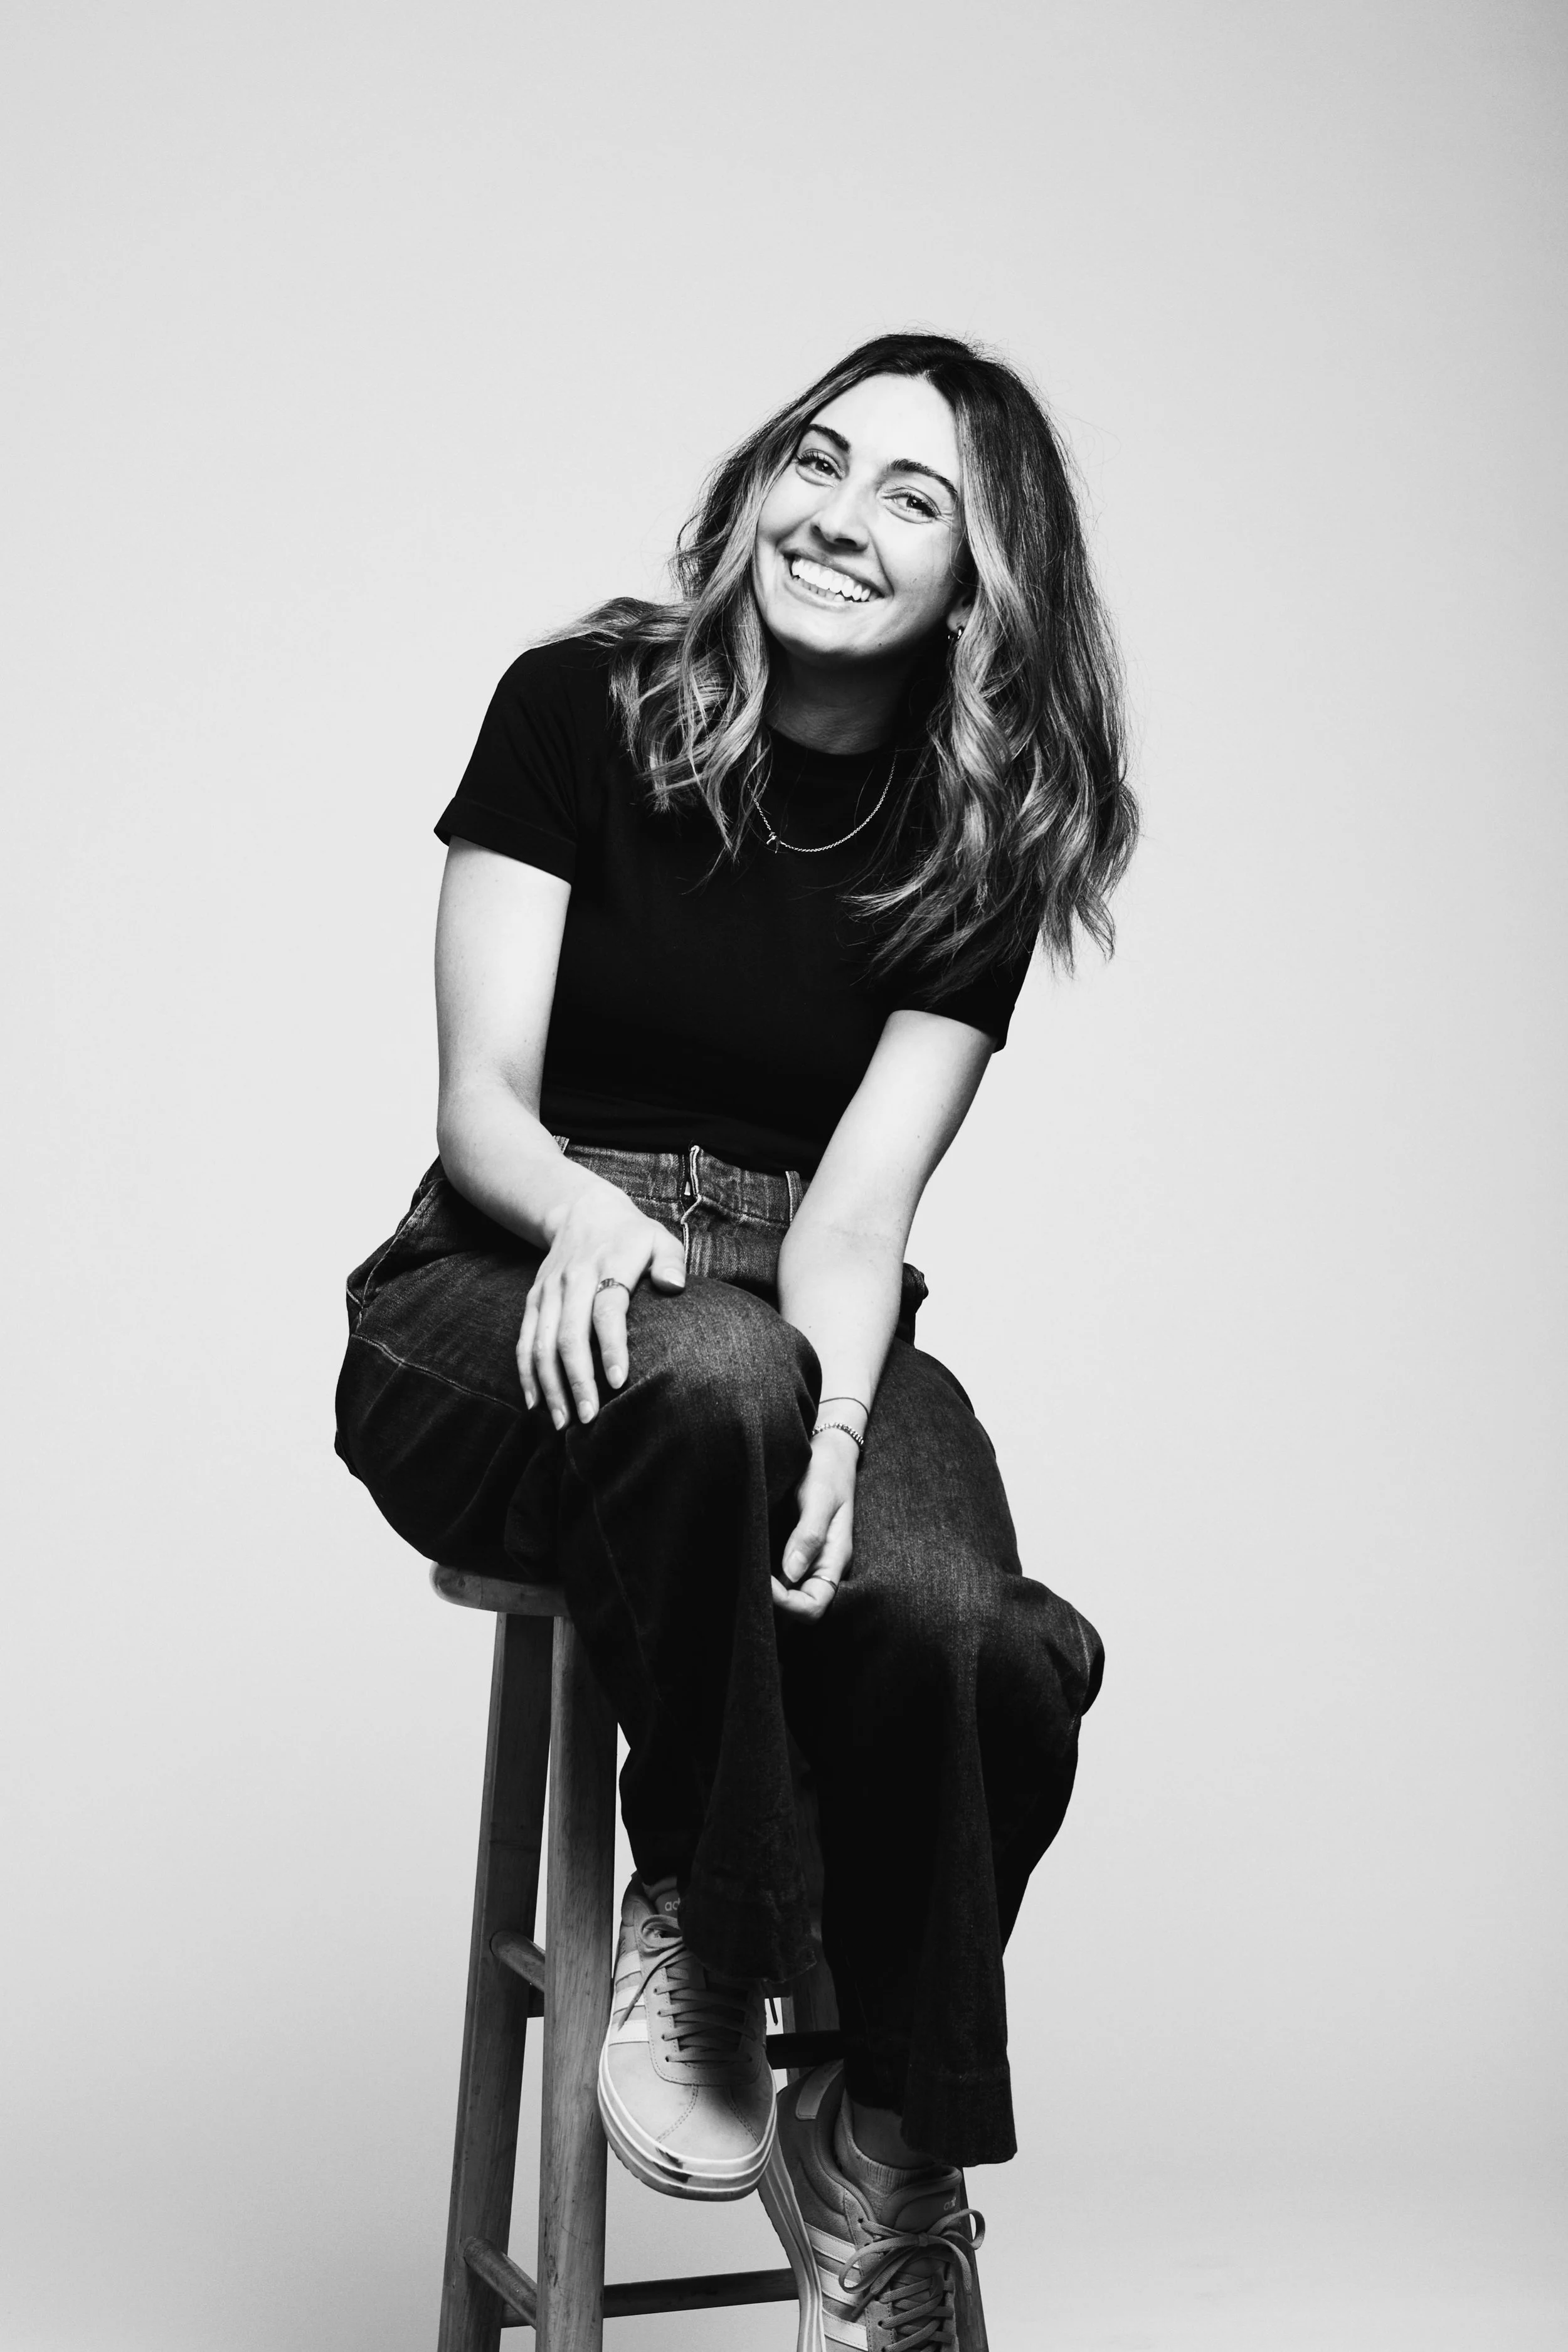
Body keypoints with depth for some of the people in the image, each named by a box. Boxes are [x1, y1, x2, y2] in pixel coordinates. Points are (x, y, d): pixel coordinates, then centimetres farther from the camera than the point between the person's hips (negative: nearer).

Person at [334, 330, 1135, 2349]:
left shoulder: (981, 837, 2)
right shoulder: (580, 708, -2)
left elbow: (859, 1199, -8)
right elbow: (481, 1094, -6)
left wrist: (835, 1422, -28)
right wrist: (588, 1213, -30)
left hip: (811, 1332, 2)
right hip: (514, 1309, -2)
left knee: (957, 1631, -30)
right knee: (716, 1379, -39)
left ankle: (885, 2160, -4)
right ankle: (683, 1930, -15)